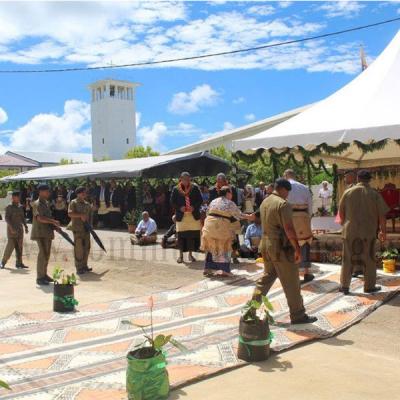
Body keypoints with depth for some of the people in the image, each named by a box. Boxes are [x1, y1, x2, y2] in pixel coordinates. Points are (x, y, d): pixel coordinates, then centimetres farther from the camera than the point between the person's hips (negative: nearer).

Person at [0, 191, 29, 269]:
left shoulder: (20, 207, 10)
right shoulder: (9, 207, -7)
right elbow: (7, 218, -14)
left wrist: (25, 226, 6)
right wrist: (12, 227, -23)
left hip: (20, 229, 6)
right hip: (12, 229, -6)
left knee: (19, 247, 4)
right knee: (10, 246, -7)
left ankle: (19, 263, 7)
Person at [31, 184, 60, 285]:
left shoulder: (47, 203, 16)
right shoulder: (36, 204, -12)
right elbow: (40, 218, -26)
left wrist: (54, 225, 10)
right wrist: (53, 221, -29)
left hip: (47, 232, 9)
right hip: (40, 232, -9)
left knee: (47, 254, 12)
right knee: (43, 253, -13)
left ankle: (44, 274, 22)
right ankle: (39, 278, -8)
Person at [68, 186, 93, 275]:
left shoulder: (87, 204, 16)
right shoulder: (73, 202, -3)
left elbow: (90, 215, 19)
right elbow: (70, 214, -16)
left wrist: (90, 225, 6)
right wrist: (81, 215, -21)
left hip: (86, 228, 7)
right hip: (77, 228, -7)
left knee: (86, 247, 9)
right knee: (79, 248, -6)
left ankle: (84, 266, 21)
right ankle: (79, 268, 0)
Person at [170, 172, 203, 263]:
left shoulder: (195, 188, 3)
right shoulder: (176, 189, 2)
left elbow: (200, 200, 4)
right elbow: (172, 202, 3)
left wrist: (194, 207, -12)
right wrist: (179, 208, -13)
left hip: (194, 215, 1)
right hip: (181, 216, -1)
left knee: (192, 235, 2)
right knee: (181, 235, 1)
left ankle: (190, 254, 15)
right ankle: (181, 255, 13)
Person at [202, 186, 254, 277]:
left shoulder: (213, 201, 13)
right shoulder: (230, 203, -3)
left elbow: (208, 213, 14)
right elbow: (239, 215, 1)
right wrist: (249, 217, 14)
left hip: (209, 226, 5)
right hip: (222, 228, -5)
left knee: (211, 248, 14)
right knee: (223, 249, 8)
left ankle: (208, 269, 14)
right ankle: (224, 270, 8)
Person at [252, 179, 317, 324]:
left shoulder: (265, 202, 11)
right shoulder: (283, 204, -16)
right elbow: (289, 229, -20)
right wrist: (297, 249, -15)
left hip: (266, 244, 9)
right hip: (281, 248, -8)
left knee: (267, 277, 18)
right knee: (291, 283, 0)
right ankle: (298, 315, 8)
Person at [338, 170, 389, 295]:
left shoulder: (348, 192, 0)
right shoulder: (374, 194, -3)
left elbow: (341, 213, 5)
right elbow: (382, 215, -3)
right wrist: (383, 231, 8)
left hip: (350, 231, 1)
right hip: (368, 232, -1)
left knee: (348, 259, 9)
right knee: (369, 260, 11)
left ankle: (344, 286, 11)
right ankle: (369, 286, 16)